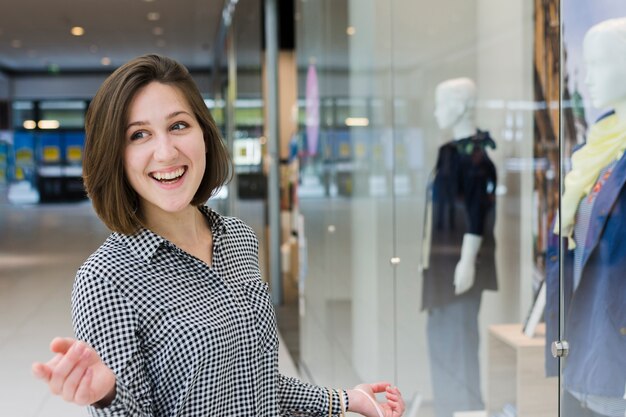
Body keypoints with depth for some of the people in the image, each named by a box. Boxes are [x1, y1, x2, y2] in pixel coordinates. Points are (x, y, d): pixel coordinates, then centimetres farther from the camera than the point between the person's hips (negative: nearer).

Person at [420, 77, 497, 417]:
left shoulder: (473, 153, -14)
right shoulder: (453, 150, 13)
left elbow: (477, 211, -19)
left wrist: (467, 261, -23)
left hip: (460, 257, -10)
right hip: (444, 255, 10)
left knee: (458, 334, -3)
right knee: (441, 332, 14)